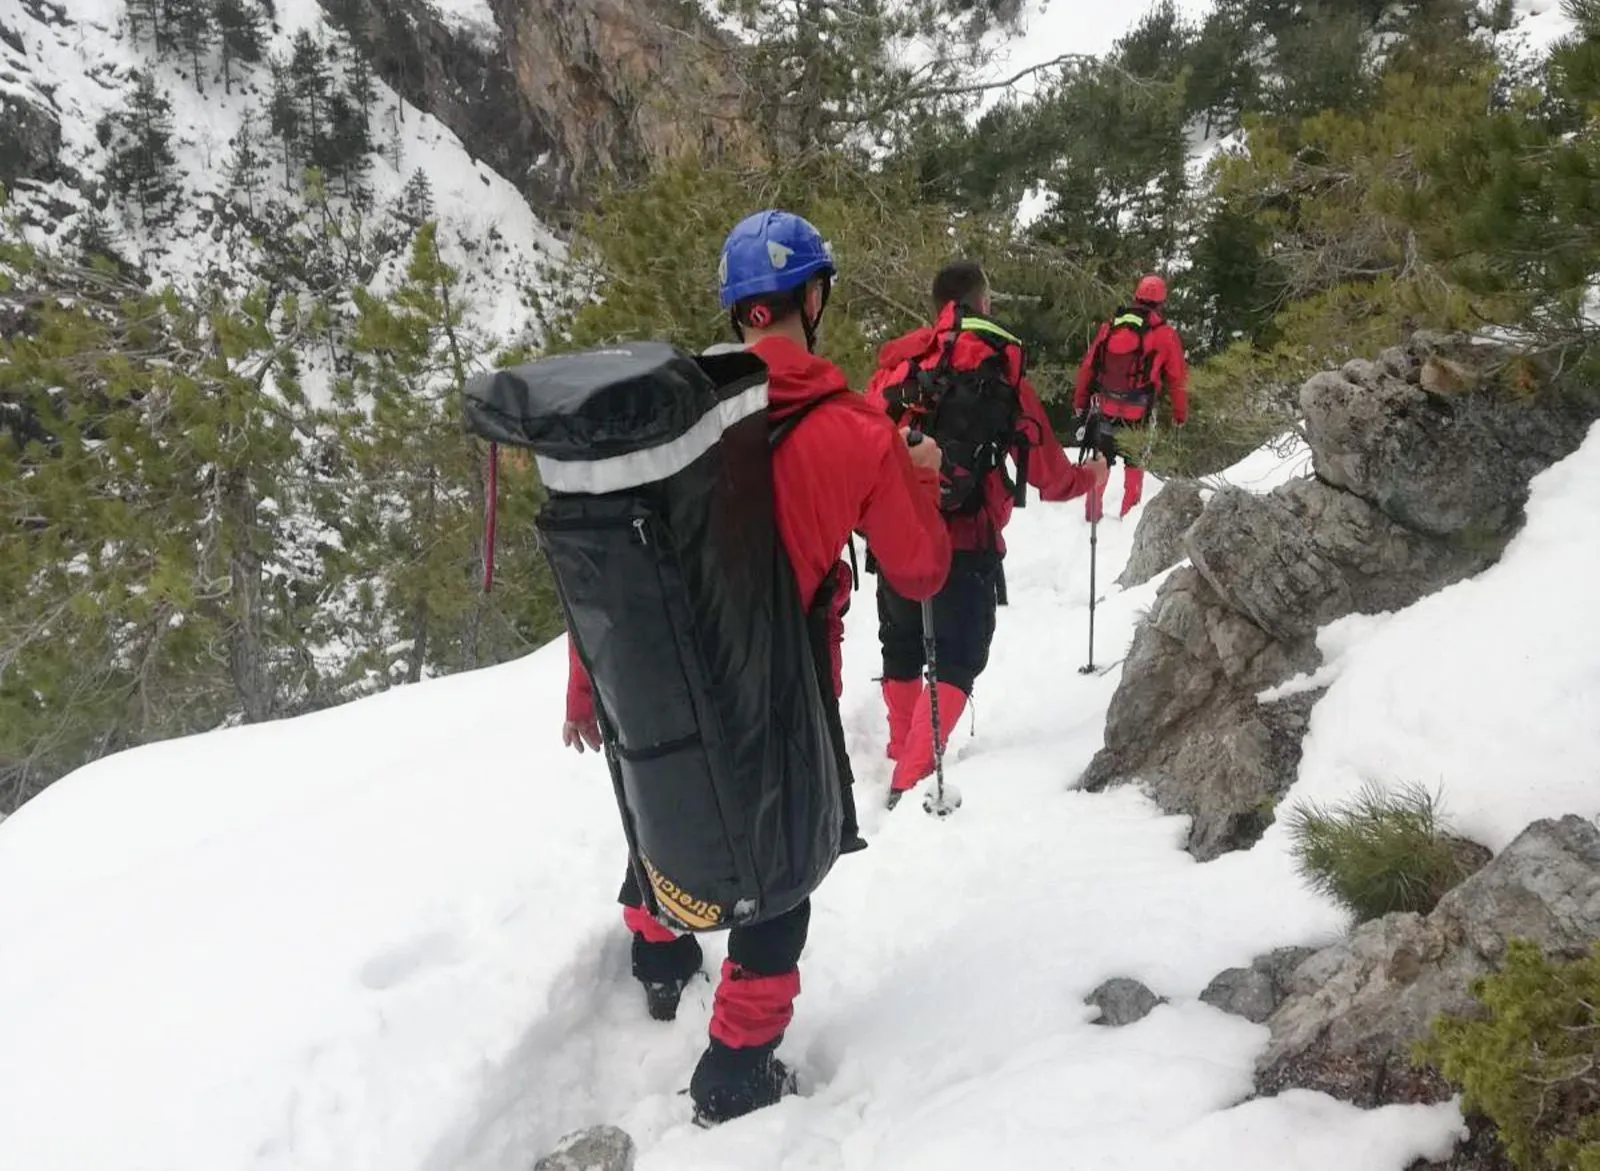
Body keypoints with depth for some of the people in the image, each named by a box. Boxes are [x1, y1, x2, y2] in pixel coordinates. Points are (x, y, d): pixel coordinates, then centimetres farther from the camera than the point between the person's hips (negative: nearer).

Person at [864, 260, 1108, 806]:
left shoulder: (898, 361, 3)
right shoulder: (1001, 369, -2)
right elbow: (1044, 468, 3)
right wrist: (1088, 476, 23)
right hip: (965, 543, -3)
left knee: (902, 651, 22)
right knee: (957, 660, 4)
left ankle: (904, 753, 34)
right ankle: (912, 780, -9)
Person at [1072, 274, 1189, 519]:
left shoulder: (1110, 326, 3)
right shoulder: (1166, 335, -5)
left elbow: (1088, 365, 7)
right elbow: (1177, 379, -1)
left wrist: (1080, 400, 16)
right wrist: (1180, 413, 10)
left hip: (1105, 407, 3)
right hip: (1138, 413, -2)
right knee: (1134, 464, 14)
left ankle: (1092, 512, 20)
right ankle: (1128, 515, 14)